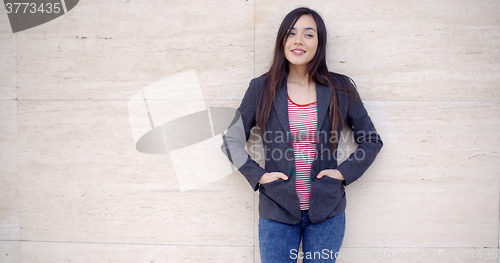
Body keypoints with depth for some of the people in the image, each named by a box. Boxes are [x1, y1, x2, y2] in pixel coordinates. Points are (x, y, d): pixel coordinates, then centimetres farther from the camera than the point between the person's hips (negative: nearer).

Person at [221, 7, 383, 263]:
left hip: (327, 212, 1)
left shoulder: (341, 89, 0)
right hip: (277, 212, 0)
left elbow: (371, 141, 9)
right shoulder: (261, 89, -1)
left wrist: (344, 172, -4)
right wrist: (258, 175, -5)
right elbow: (231, 140, 6)